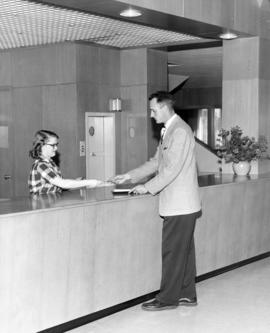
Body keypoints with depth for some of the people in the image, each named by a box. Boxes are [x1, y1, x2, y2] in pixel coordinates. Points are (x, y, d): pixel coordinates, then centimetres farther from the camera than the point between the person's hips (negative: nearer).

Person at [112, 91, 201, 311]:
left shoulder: (180, 131, -17)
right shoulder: (169, 130, 15)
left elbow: (172, 168, -21)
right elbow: (156, 162, 19)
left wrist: (148, 187, -15)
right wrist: (129, 176, 14)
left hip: (180, 204, -10)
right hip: (179, 203, 10)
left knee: (173, 251, -3)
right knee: (183, 250, 14)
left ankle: (168, 298, 5)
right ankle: (187, 294, 22)